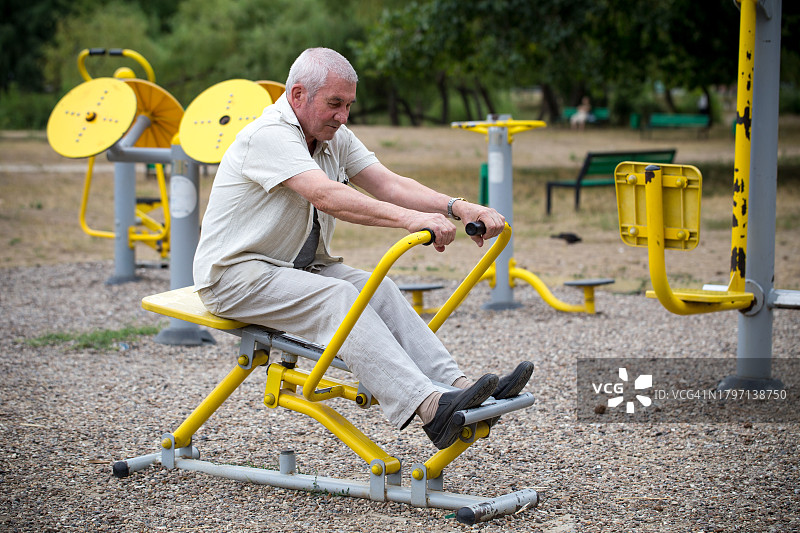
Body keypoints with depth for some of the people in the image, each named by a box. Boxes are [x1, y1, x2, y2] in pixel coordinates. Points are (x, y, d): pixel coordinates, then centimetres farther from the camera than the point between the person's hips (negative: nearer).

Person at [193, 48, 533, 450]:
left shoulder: (335, 138, 8)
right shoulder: (270, 134, -20)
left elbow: (388, 184, -3)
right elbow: (327, 195, -35)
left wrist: (459, 208, -19)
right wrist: (409, 219, -46)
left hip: (299, 265, 8)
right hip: (235, 274, -8)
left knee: (377, 289, -17)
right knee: (339, 298, -30)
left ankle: (453, 383, -30)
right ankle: (429, 406, -43)